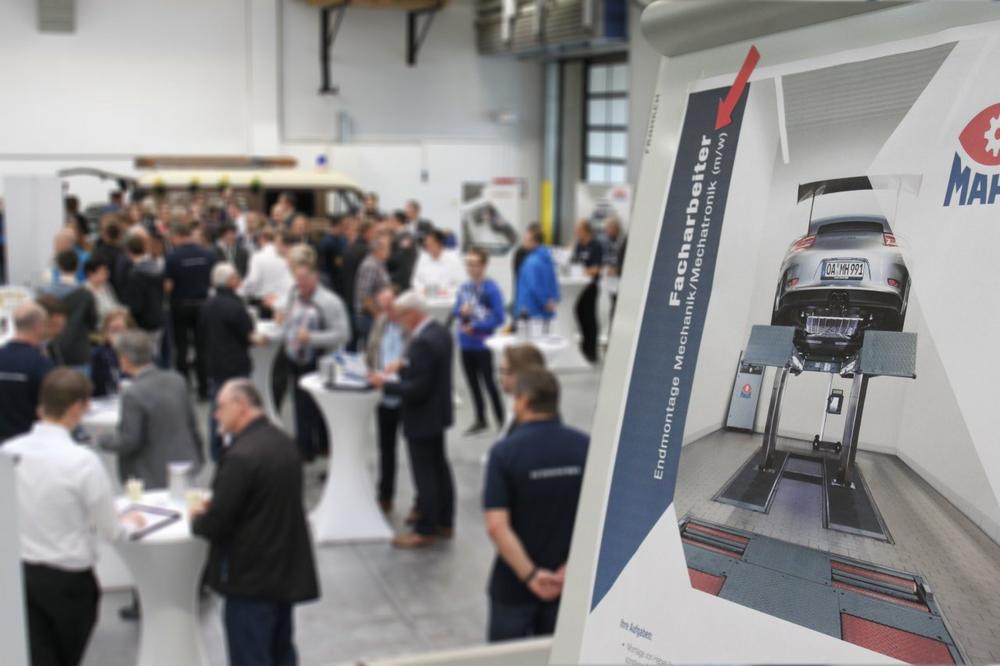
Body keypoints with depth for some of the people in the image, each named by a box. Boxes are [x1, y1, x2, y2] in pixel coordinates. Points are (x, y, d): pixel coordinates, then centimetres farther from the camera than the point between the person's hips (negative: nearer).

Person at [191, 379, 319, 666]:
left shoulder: (241, 456, -23)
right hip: (287, 573, 8)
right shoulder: (283, 442, 5)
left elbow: (216, 524, -21)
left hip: (251, 580, -8)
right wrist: (214, 507, 10)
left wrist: (197, 519, 1)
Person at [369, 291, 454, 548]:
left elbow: (417, 390, -27)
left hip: (422, 418, -10)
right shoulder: (440, 331, 3)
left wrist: (386, 383, -18)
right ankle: (444, 522, 31)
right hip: (439, 412, 10)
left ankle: (426, 530, 12)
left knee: (424, 474, 1)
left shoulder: (422, 342, -27)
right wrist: (404, 369, 5)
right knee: (439, 466, 19)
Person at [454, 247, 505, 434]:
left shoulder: (491, 289, -15)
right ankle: (480, 420, 28)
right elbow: (456, 310, 12)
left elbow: (498, 318, -15)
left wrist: (475, 326, -17)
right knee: (472, 382, 15)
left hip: (482, 343, -6)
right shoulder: (463, 288, 2)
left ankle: (501, 419, 18)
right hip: (465, 343, 6)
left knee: (488, 381, 2)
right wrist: (461, 312, -10)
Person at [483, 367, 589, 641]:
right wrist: (572, 566, -7)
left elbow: (497, 526, -23)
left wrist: (530, 575, -18)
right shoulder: (586, 447, -6)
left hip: (514, 586, -3)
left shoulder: (505, 452, -16)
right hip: (567, 585, 3)